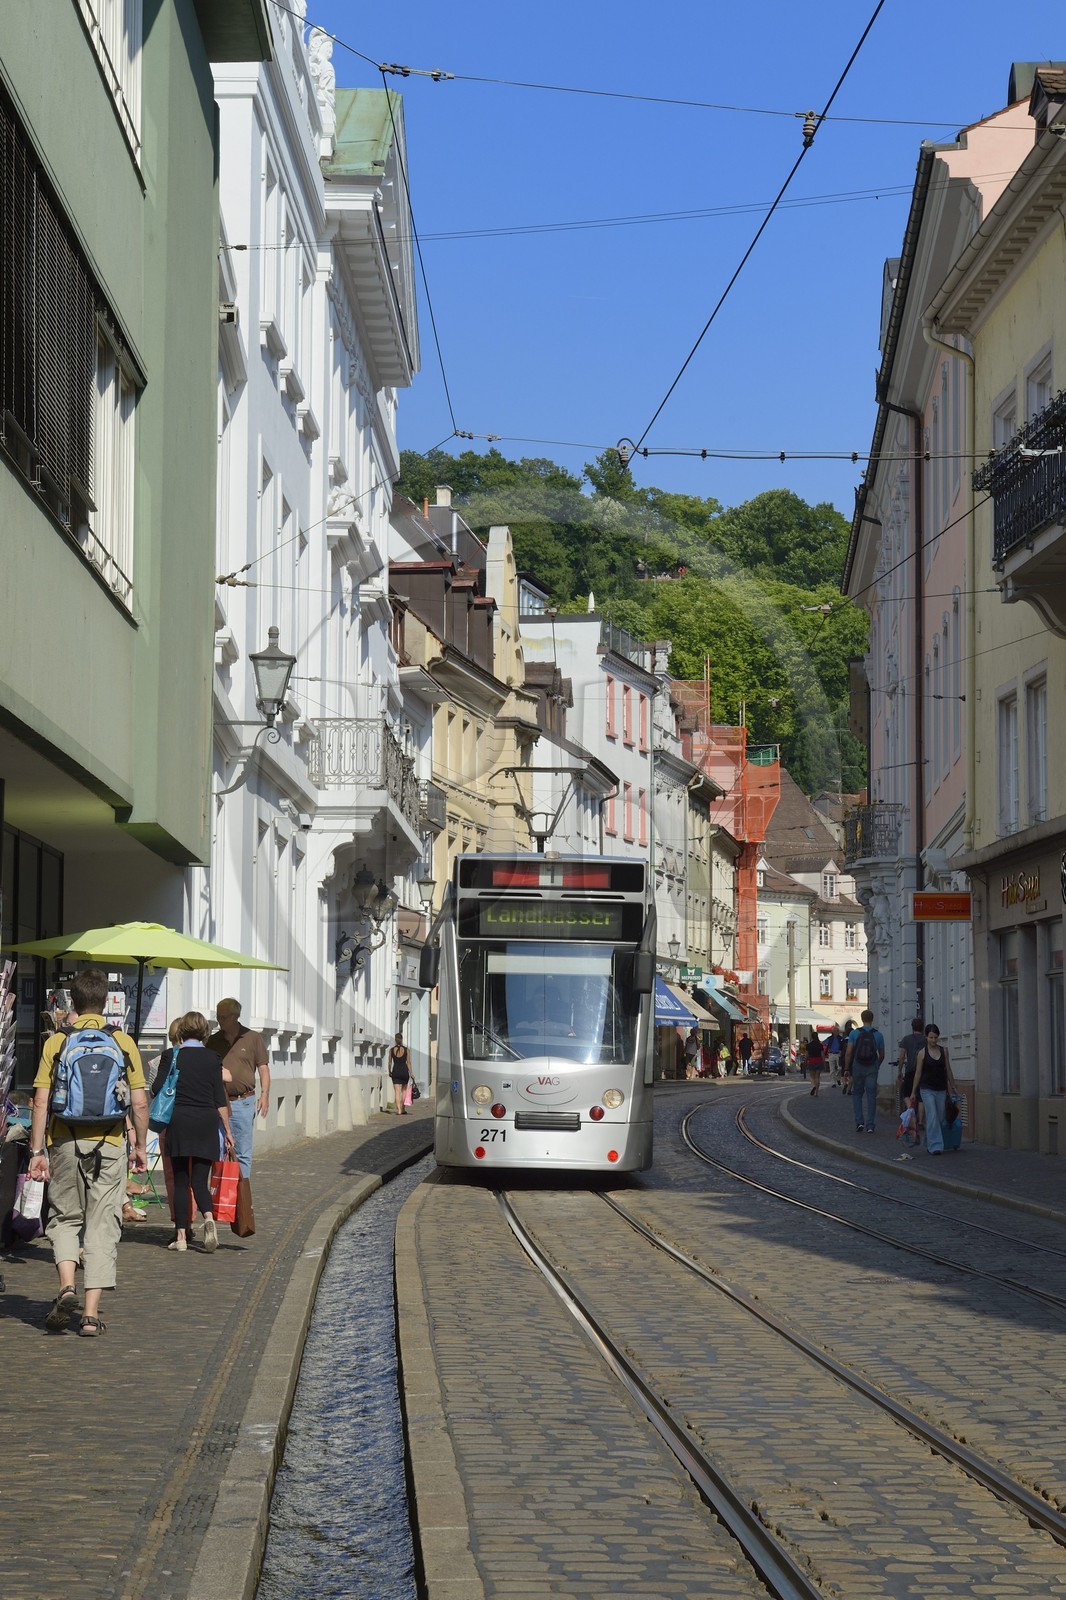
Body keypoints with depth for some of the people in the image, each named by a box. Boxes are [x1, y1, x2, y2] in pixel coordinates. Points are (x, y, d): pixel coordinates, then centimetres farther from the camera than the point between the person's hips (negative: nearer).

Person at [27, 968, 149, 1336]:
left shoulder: (56, 1043, 0)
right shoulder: (123, 1043, 1)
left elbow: (41, 1102, -4)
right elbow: (140, 1103, 0)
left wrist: (37, 1150, -1)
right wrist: (140, 1146, 12)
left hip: (65, 1143, 0)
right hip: (109, 1144, 0)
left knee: (64, 1218, 16)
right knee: (102, 1227, 5)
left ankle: (67, 1287, -7)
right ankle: (91, 1314, 1)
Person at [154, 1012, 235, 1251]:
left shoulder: (171, 1057, -1)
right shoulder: (213, 1058, 2)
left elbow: (157, 1089, -1)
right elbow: (220, 1098, 1)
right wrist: (227, 1130, 6)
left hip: (178, 1123, -1)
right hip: (206, 1123, 1)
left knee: (180, 1182, 7)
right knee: (200, 1181, 5)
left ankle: (181, 1236, 4)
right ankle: (209, 1218, -22)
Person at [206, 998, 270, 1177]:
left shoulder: (253, 1038, 4)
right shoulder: (212, 1041, 11)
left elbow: (263, 1068, 3)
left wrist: (265, 1094, -8)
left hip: (243, 1101, -2)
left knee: (242, 1153, 2)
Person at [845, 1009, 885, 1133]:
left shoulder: (855, 1033, -4)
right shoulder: (878, 1035, 0)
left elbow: (849, 1053, -7)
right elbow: (882, 1055, 7)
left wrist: (846, 1068, 0)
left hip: (857, 1067, -1)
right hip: (872, 1069, 1)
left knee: (857, 1094, 13)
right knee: (871, 1096, 5)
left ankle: (859, 1122, 1)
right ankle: (870, 1125, 1)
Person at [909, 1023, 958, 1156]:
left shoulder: (943, 1050, 5)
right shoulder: (922, 1053, -4)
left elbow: (948, 1070, 12)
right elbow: (918, 1073, 0)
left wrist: (953, 1087, 13)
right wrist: (913, 1092, 2)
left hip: (941, 1089, 4)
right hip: (927, 1089, -4)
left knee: (940, 1118, 6)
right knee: (932, 1117, -13)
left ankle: (929, 1143, 22)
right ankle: (935, 1146, -13)